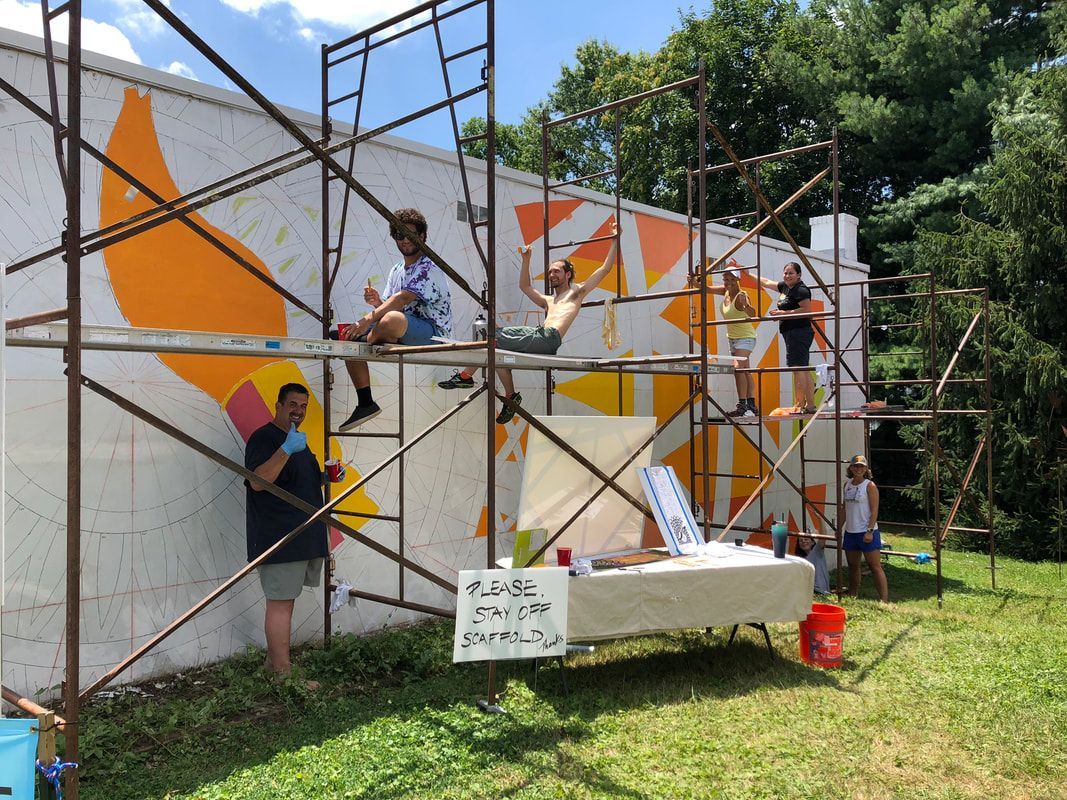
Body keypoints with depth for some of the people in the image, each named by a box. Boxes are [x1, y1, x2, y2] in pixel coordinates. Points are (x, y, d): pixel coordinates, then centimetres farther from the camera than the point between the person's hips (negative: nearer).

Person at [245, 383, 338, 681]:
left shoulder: (297, 439, 21)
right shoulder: (263, 438, -10)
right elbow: (257, 482, -24)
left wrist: (324, 477, 13)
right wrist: (287, 450, -33)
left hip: (304, 537, 9)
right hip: (278, 538, -9)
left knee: (284, 600, 12)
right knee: (280, 602, -7)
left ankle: (274, 661, 20)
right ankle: (282, 675, -4)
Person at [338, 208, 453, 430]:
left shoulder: (429, 267, -9)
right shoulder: (396, 272, 18)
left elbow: (403, 299, -22)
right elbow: (390, 306, 13)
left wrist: (368, 319, -30)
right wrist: (377, 303, -10)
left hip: (434, 333, -9)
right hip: (405, 336, 9)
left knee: (392, 319, -38)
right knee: (349, 339, 0)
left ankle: (364, 345, -5)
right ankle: (365, 403, 0)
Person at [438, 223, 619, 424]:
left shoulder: (577, 292, 17)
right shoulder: (548, 301, 36)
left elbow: (605, 269, 14)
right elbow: (525, 287, 46)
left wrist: (615, 240, 14)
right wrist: (526, 260, 40)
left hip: (547, 338, -8)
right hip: (541, 338, 8)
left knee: (493, 334, -14)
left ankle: (465, 376, -8)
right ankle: (510, 396, -3)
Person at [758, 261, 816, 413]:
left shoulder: (801, 290, -10)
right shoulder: (785, 287, 17)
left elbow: (807, 310, -19)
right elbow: (766, 282, 29)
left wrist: (783, 313, -18)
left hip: (799, 333, -10)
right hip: (791, 333, 10)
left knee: (797, 368, -12)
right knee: (804, 370, 10)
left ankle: (800, 405, -14)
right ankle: (810, 405, 14)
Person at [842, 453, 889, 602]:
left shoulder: (870, 486, -8)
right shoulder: (847, 484, 10)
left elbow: (874, 510, -12)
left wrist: (870, 531, -18)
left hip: (867, 532, -6)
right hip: (850, 532, 6)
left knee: (875, 566, -6)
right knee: (853, 566, 14)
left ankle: (884, 600, -6)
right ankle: (852, 597, 25)